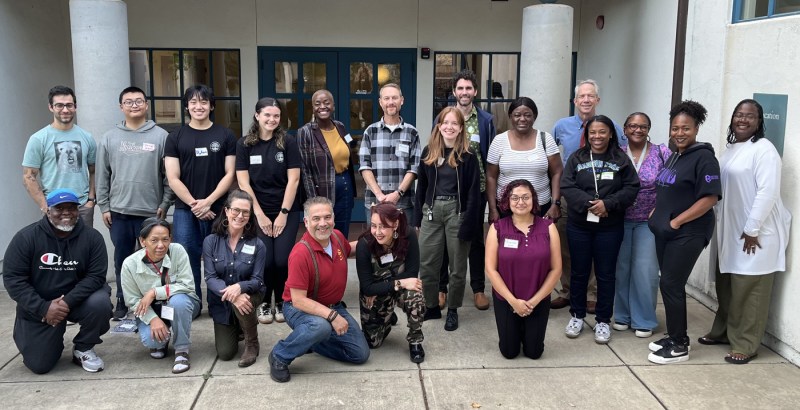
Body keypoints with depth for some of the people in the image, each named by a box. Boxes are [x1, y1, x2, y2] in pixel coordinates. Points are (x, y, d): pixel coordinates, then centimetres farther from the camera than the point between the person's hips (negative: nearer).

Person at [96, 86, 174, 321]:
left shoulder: (161, 136, -2)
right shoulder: (109, 138, 6)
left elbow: (169, 175, -2)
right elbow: (102, 176, 7)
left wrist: (165, 204, -6)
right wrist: (103, 206, 3)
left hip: (151, 211, -2)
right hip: (119, 212, 2)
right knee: (122, 260, 12)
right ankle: (122, 302, 25)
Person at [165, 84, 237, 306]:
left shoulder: (225, 135, 6)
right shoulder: (175, 137, 7)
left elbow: (229, 174, 1)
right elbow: (173, 179, 2)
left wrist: (208, 201, -10)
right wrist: (193, 204, -8)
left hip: (218, 209, 0)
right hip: (185, 209, 1)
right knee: (187, 259, -1)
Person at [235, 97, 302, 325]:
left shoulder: (288, 143, 0)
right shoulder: (244, 145, 2)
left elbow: (293, 180, -3)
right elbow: (243, 182, -1)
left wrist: (283, 213, -7)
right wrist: (260, 214, -6)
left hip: (287, 211, 0)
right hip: (258, 212, 0)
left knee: (283, 260, -9)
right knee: (265, 260, -9)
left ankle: (281, 303, 16)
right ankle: (264, 303, 16)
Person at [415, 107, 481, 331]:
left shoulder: (468, 155, -6)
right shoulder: (429, 152, 6)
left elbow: (473, 191, -9)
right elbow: (421, 186, 9)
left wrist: (468, 223, -15)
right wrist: (418, 217, 6)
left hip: (457, 211, -3)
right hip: (432, 211, 4)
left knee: (457, 266, 8)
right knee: (426, 264, 7)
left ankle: (453, 310, 22)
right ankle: (431, 306, 23)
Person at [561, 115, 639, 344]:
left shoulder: (621, 159, 1)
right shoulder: (576, 158, 1)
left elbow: (631, 188, -4)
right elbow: (567, 187, -7)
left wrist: (608, 204, -18)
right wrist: (588, 204, -20)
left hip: (610, 228, -1)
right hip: (579, 225, 1)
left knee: (605, 274, 7)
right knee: (579, 272, 11)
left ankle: (603, 321, 19)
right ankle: (577, 316, 26)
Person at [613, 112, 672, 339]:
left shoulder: (662, 152, -4)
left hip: (649, 221, -2)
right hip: (620, 220, 2)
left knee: (645, 270, -1)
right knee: (621, 268, 8)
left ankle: (644, 320, 12)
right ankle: (622, 315, 22)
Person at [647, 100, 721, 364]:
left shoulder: (703, 157, -13)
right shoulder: (674, 157, 13)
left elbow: (710, 198, -20)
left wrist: (676, 222, -18)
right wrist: (657, 214, 9)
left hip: (687, 233, -8)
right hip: (665, 231, 8)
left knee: (670, 285, -5)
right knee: (672, 285, 13)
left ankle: (679, 347, 7)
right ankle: (676, 337, 24)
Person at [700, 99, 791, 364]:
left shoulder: (763, 150, -14)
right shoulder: (731, 148, 13)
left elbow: (768, 192, -20)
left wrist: (752, 229, -20)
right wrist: (718, 223, 15)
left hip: (755, 233, -8)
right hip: (730, 231, 8)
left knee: (749, 290, -1)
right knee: (725, 285, 17)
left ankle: (746, 345, 8)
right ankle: (723, 331, 32)